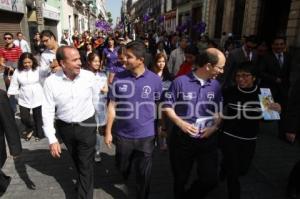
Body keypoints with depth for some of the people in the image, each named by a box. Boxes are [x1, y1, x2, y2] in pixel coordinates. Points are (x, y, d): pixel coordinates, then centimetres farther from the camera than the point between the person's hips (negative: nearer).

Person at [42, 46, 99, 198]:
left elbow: (96, 99, 1)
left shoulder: (89, 76, -16)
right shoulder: (51, 81, -16)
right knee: (77, 160, 26)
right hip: (65, 127, 2)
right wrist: (52, 140, -15)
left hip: (87, 126, -2)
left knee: (86, 164, 5)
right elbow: (47, 111, -13)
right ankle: (83, 180, 54)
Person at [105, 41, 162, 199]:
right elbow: (112, 106, -2)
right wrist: (108, 131, 0)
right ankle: (125, 176, 60)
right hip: (122, 135, 2)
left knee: (143, 174, 13)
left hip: (146, 136, -1)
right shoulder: (119, 78, -8)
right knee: (121, 167, 24)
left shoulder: (155, 80, -10)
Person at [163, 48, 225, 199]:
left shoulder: (216, 85, 0)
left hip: (207, 140, 3)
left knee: (210, 179, 5)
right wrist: (180, 123, -19)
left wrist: (215, 127, -8)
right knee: (180, 179, 17)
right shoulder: (180, 82, -15)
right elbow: (167, 105, -8)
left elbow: (219, 111, 9)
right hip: (182, 139, -3)